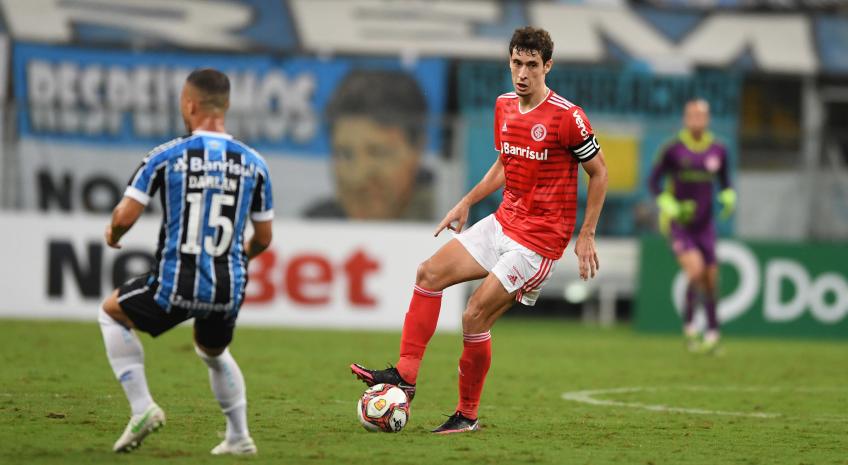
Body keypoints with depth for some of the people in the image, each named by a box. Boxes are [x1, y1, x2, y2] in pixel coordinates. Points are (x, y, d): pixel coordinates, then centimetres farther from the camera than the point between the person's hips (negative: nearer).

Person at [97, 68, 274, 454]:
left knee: (111, 313, 25)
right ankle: (238, 437, 30)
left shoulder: (166, 157, -7)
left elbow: (125, 217, -9)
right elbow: (263, 239, 9)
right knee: (213, 352, 35)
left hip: (174, 288, -4)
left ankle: (142, 408, 13)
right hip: (228, 291, 4)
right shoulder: (254, 163, 2)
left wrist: (113, 235, 15)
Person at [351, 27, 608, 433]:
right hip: (503, 223, 8)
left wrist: (586, 236, -8)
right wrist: (467, 202, 15)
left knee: (475, 316, -12)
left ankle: (467, 415, 4)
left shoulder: (566, 117, -16)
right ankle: (405, 374, 0)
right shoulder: (504, 106, 7)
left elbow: (598, 171, -7)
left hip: (539, 240, -8)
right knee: (430, 273, -1)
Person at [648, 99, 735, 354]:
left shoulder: (718, 151, 2)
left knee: (711, 279, 3)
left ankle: (712, 332, 17)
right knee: (696, 270, -21)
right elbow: (655, 179, -1)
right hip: (678, 224, -4)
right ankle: (689, 326, -2)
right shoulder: (673, 150, -8)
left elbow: (724, 181, 16)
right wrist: (669, 206, -15)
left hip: (704, 225, 4)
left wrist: (728, 198, -5)